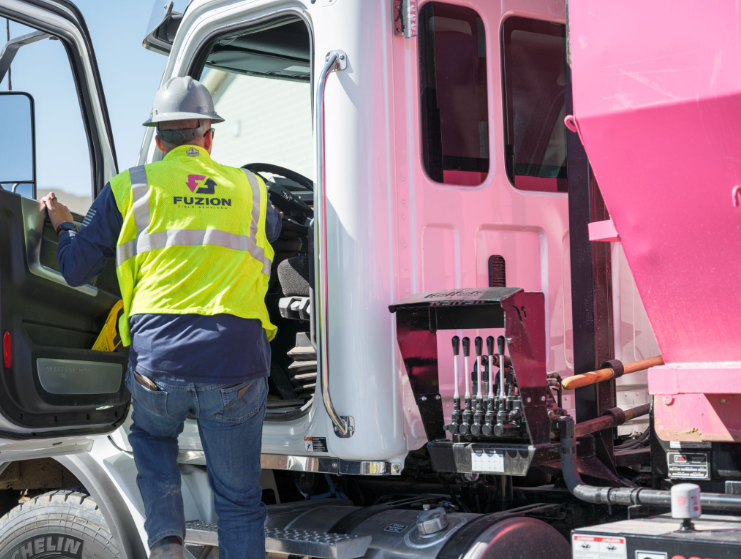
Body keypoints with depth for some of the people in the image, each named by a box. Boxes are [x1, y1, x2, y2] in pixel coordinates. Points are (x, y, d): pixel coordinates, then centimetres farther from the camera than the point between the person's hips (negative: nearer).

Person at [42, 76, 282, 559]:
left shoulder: (131, 188, 9)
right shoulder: (251, 189, 15)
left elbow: (75, 270, 11)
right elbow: (274, 235, 34)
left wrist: (62, 225, 31)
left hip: (156, 360, 0)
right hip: (236, 363, 0)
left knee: (151, 439, 32)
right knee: (238, 498, 14)